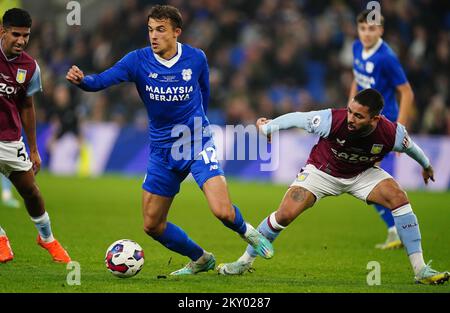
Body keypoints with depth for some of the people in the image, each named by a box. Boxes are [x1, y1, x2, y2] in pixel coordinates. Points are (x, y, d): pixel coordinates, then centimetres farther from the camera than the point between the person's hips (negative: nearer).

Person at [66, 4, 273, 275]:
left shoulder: (196, 59, -6)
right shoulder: (138, 61, -9)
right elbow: (102, 80, -22)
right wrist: (81, 80, -42)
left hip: (197, 145, -3)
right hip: (162, 150, 3)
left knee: (223, 212, -21)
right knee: (152, 225, 5)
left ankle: (247, 232, 16)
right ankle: (201, 259, 28)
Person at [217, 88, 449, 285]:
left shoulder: (391, 133, -28)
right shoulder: (332, 120, -35)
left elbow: (409, 145, -3)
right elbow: (298, 118, -16)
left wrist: (426, 165, 17)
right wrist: (267, 128, 0)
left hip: (362, 174, 1)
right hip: (321, 171, -1)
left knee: (398, 197, -22)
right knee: (285, 215, -16)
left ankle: (420, 270, -16)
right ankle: (245, 261, 6)